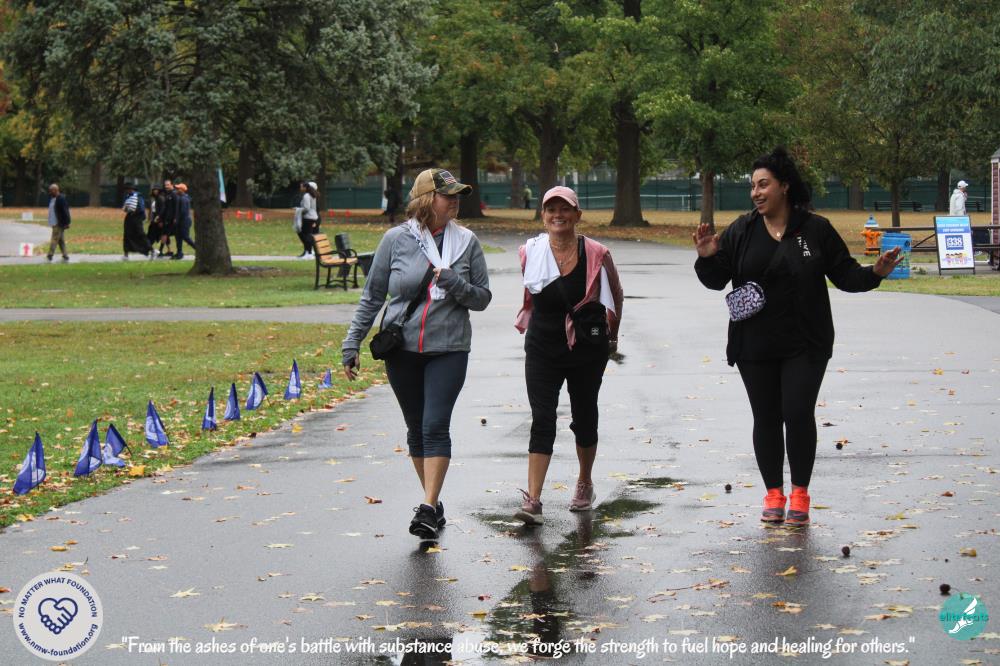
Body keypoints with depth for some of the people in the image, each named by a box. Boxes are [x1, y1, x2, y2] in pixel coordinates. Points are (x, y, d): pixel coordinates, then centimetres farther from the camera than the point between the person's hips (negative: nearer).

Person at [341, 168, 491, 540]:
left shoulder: (466, 242, 2)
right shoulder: (396, 240, 0)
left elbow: (482, 298, 6)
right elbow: (372, 296, 6)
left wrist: (453, 283, -13)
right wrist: (352, 344, 3)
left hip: (448, 349, -1)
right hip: (402, 351, 1)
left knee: (436, 426, -13)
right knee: (416, 429, 10)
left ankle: (428, 509, -13)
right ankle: (434, 503, 23)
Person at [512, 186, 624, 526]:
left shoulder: (596, 254, -8)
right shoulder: (529, 253, -5)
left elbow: (615, 294, 9)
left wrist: (613, 335, 18)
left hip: (587, 348, 0)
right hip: (543, 348, 0)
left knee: (584, 419, 14)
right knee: (542, 421, -10)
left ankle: (585, 484, 37)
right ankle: (532, 501, -16)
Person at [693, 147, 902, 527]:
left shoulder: (815, 229, -1)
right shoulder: (740, 232, 3)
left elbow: (844, 274, 3)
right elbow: (716, 281, 6)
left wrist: (875, 273, -14)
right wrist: (707, 258, -14)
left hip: (804, 346, -2)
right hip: (755, 348, 2)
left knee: (798, 414, -9)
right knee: (766, 419, 7)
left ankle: (799, 494, 6)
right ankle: (773, 494, 19)